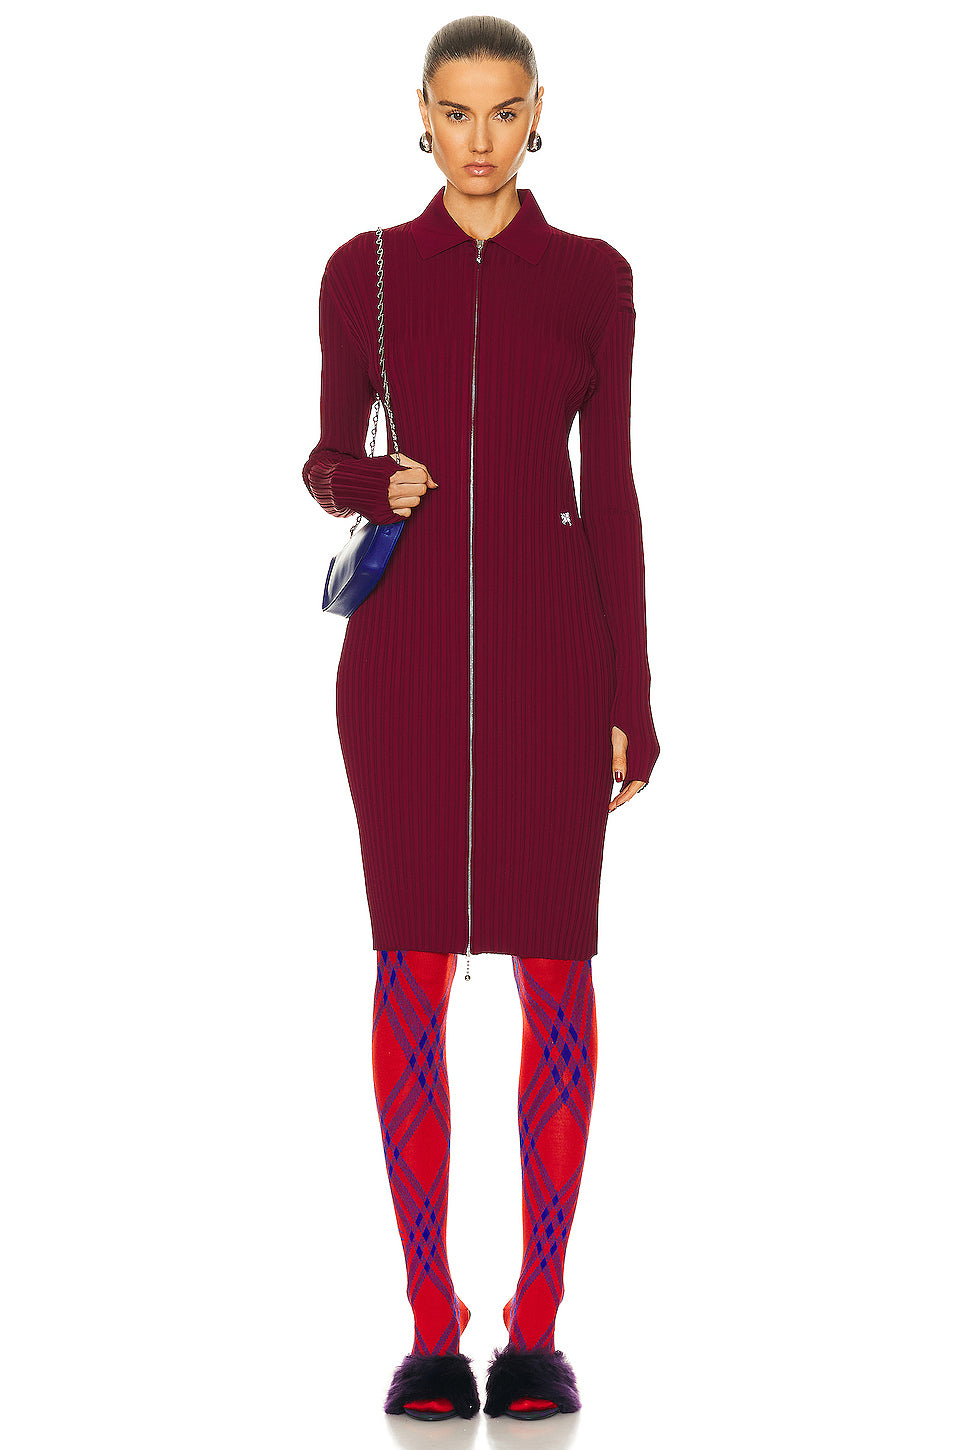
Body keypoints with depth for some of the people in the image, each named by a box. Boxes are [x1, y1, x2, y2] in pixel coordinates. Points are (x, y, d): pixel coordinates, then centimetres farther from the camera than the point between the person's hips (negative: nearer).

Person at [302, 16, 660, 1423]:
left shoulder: (593, 277, 6)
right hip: (406, 638, 0)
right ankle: (432, 1325, 9)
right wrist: (368, 485, -15)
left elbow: (610, 492, 5)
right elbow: (329, 460, 11)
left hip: (548, 634, 0)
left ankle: (537, 1325, 10)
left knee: (553, 971, 0)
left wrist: (632, 701, 0)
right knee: (413, 972, -1)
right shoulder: (364, 270, 6)